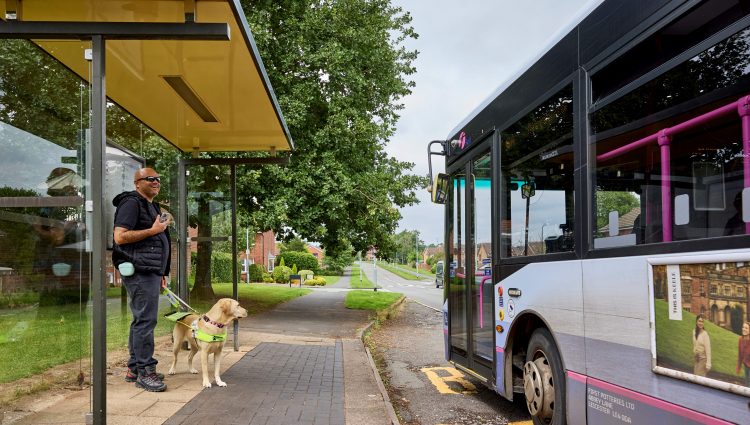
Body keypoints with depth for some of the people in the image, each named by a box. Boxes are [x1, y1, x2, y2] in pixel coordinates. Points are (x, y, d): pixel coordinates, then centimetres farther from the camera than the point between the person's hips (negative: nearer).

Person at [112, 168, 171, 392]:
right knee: (145, 320, -10)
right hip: (139, 272, -10)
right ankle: (144, 371, -6)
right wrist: (153, 230, -16)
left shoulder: (152, 206, 23)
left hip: (150, 272, 10)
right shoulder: (131, 203, -7)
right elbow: (120, 237, -18)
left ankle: (134, 369, 20)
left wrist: (162, 273, 25)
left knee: (141, 320, 12)